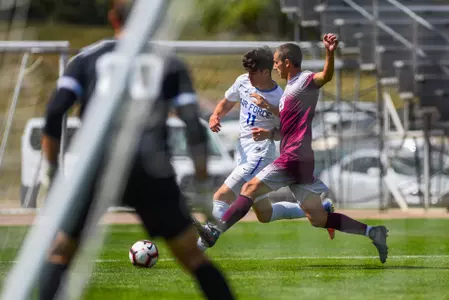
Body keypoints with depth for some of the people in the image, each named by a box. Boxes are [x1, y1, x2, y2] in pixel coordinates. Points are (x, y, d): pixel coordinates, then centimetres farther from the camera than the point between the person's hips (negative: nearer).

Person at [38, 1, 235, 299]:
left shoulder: (88, 58, 13)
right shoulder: (169, 64, 13)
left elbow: (54, 114, 2)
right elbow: (194, 128, 5)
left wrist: (53, 171, 9)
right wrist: (204, 182, 11)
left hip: (95, 168, 0)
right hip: (152, 171, 0)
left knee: (60, 253, 13)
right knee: (193, 257, 11)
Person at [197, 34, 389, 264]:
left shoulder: (306, 81, -6)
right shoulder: (290, 88, 23)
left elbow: (326, 76, -29)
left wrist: (330, 54, -48)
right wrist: (270, 133, 16)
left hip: (294, 158, -10)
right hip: (293, 160, 10)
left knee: (250, 189, -6)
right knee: (318, 218, 6)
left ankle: (216, 231, -6)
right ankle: (372, 232, 3)